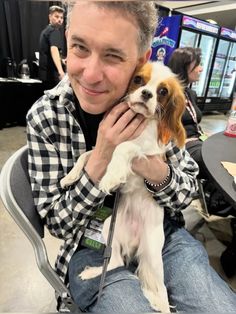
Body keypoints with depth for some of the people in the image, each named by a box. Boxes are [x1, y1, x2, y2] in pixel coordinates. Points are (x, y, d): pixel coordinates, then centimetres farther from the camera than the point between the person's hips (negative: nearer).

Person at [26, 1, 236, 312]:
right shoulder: (44, 116, -14)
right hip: (93, 249, -1)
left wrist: (159, 172, -24)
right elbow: (58, 223, -11)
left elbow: (189, 190, -2)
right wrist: (100, 159, -27)